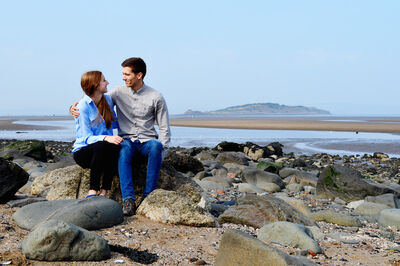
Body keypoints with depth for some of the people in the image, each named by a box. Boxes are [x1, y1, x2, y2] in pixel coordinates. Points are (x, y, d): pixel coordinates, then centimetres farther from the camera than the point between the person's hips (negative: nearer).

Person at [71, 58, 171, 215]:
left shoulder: (156, 97, 2)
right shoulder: (119, 93, 7)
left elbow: (164, 128, 3)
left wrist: (160, 153, -12)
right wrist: (75, 108, -7)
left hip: (147, 140, 0)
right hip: (126, 140, 1)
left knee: (156, 145, -37)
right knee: (124, 148, -37)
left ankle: (148, 196, -32)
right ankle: (128, 199, -42)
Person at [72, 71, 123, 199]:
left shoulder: (108, 99, 8)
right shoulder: (83, 106, -12)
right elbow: (87, 138, -17)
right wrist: (106, 138, -33)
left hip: (103, 150, 5)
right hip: (83, 152, -5)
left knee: (117, 147, -31)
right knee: (102, 146, -38)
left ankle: (104, 191, -29)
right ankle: (93, 191, -33)